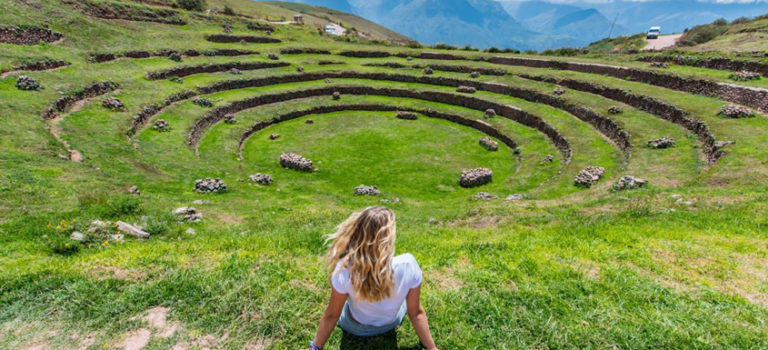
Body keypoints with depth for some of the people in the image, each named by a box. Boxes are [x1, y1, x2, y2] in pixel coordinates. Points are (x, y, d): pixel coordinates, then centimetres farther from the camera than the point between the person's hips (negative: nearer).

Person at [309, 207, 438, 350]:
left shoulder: (345, 270, -37)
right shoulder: (408, 265, -33)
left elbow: (331, 316, -21)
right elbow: (416, 313, -20)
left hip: (355, 328, -1)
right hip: (391, 324, 1)